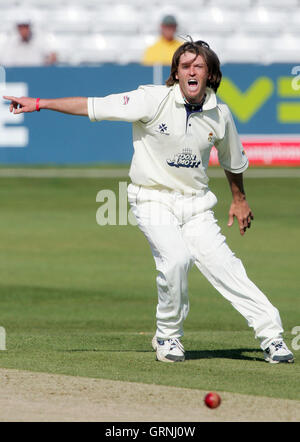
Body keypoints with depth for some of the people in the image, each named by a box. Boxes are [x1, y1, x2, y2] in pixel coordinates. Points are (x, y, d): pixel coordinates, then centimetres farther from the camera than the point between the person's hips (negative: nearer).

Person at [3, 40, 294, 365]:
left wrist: (239, 200, 28)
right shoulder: (154, 100, -14)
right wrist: (38, 104, -19)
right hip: (153, 200, -3)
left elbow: (233, 161, 19)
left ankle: (271, 334, -2)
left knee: (223, 265, -10)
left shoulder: (220, 115, -1)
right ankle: (168, 335, -4)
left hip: (195, 204, 3)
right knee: (175, 258, -25)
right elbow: (93, 106, -15)